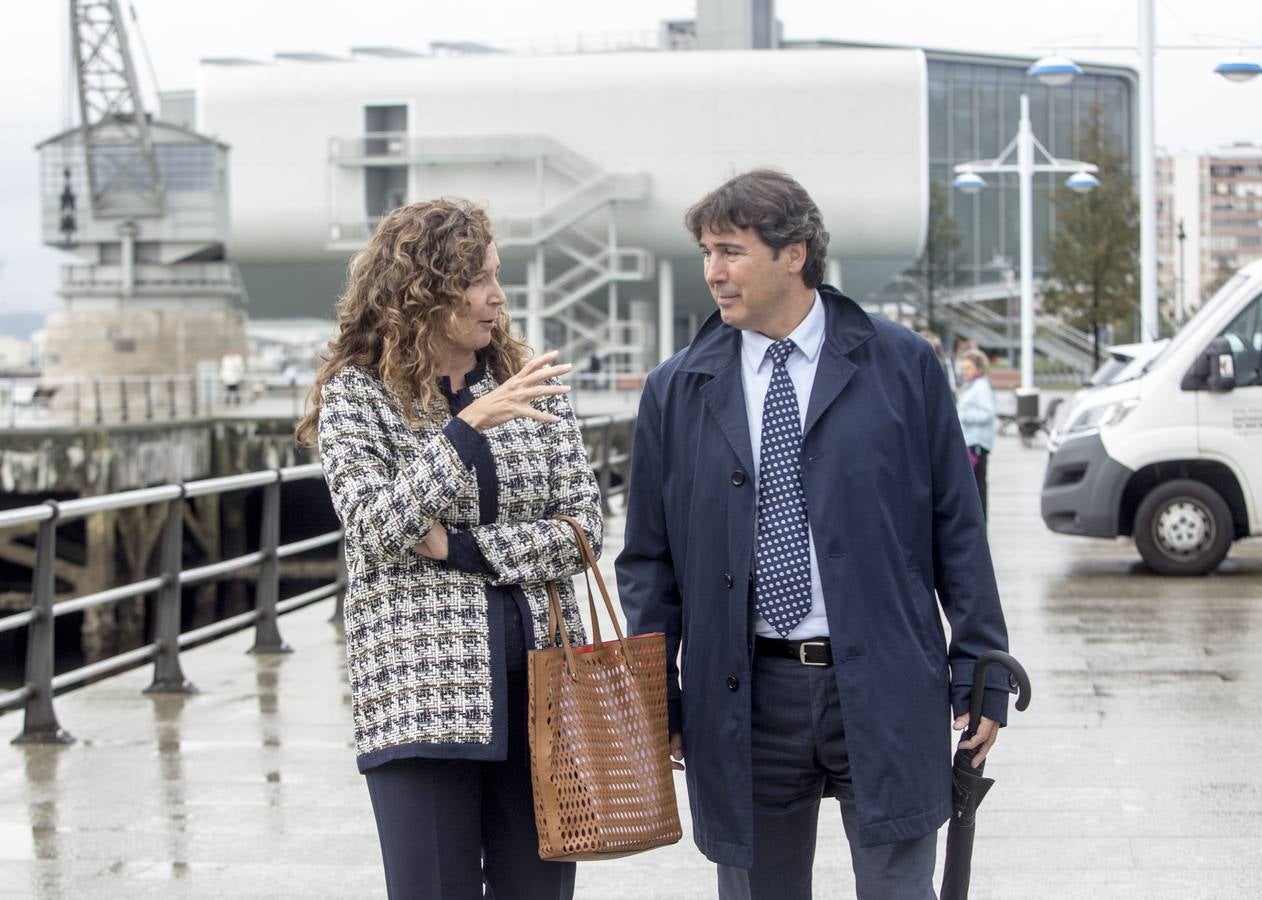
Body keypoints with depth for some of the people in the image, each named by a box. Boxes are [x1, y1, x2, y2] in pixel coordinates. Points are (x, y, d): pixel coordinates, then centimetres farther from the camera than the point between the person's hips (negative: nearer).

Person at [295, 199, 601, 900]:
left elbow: (583, 527, 1)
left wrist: (459, 546, -10)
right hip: (422, 688, -3)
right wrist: (467, 426, -20)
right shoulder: (358, 393, 0)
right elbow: (378, 529, -13)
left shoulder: (532, 386, 8)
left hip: (541, 678, 3)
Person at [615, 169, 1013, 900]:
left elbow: (958, 529, 2)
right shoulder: (677, 390, 6)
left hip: (882, 687, -2)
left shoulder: (901, 365, 1)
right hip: (744, 696, 2)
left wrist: (981, 675, 0)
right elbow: (649, 559, 9)